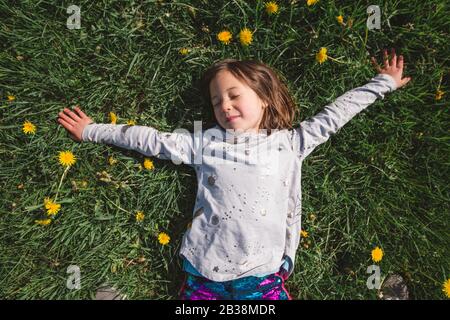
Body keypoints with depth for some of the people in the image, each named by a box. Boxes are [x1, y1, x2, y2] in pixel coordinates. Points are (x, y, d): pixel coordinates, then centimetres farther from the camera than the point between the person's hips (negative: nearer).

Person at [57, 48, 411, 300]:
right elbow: (152, 140, 9)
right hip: (203, 272, 1)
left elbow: (332, 116, 10)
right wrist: (93, 131, 13)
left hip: (262, 275, 0)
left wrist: (382, 83, 15)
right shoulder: (205, 143, 5)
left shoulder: (289, 143, 5)